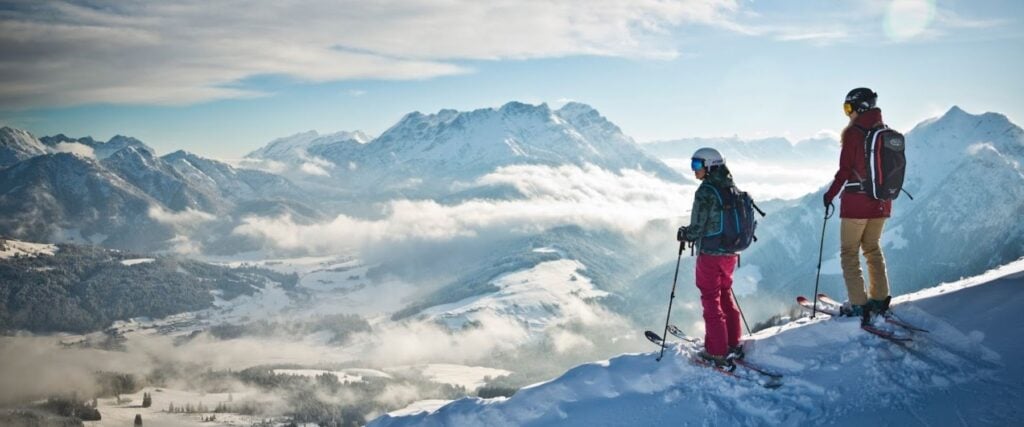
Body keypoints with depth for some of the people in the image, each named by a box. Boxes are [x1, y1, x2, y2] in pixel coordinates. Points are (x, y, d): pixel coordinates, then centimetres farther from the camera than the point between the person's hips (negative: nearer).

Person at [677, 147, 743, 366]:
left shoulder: (706, 192, -18)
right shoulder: (732, 189, 6)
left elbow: (697, 229, -18)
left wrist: (683, 234, 2)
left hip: (710, 254, -7)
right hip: (730, 253, 7)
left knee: (711, 301, 3)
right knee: (726, 296, 20)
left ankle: (716, 352, 8)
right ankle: (733, 345, 26)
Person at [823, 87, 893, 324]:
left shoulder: (853, 133, -13)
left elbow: (845, 170, -15)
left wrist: (831, 194, -3)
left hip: (856, 201, -6)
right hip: (882, 201, 6)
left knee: (849, 252, 4)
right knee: (872, 248, 21)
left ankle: (858, 304, 0)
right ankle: (880, 298, 20)